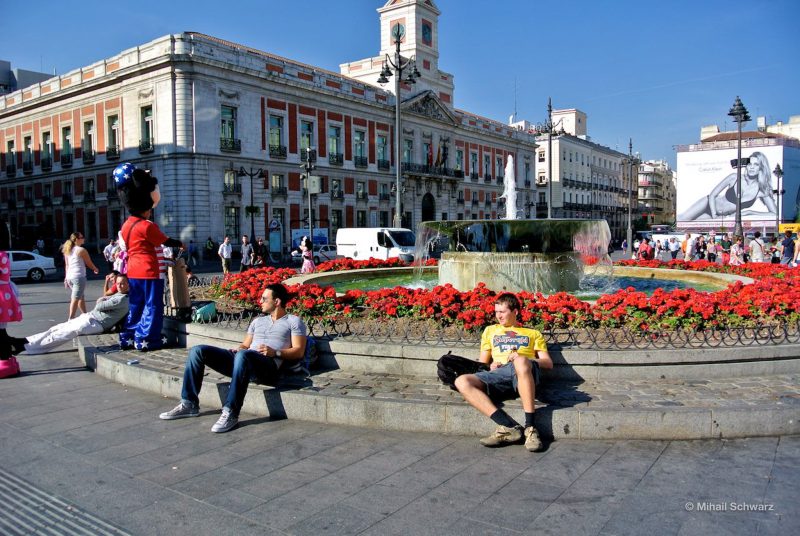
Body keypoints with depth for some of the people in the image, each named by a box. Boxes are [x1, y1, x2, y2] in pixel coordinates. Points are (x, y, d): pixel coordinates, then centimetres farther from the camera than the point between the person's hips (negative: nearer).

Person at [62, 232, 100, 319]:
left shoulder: (68, 250, 12)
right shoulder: (81, 250, -9)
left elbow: (66, 265, 14)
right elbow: (89, 263, 0)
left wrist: (66, 278, 17)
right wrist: (96, 269, 18)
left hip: (70, 277, 8)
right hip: (79, 277, -8)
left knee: (80, 297, 19)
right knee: (75, 299, -6)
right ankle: (70, 319, -9)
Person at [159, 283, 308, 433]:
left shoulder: (293, 321, 12)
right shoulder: (258, 321, 31)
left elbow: (299, 352, 1)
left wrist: (275, 352, -14)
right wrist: (239, 348, 4)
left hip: (269, 367, -7)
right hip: (243, 360, 7)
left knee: (243, 355, -42)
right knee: (198, 351, -7)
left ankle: (231, 413, -38)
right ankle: (189, 404, -5)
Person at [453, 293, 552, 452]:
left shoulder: (533, 333, 29)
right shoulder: (490, 330, 35)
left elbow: (548, 363, 17)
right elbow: (482, 362, 29)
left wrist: (523, 359, -2)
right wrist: (490, 366, 4)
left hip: (524, 373, -3)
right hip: (498, 374, 3)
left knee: (521, 362, -41)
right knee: (462, 382, -27)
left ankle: (530, 428, -37)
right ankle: (509, 427, -35)